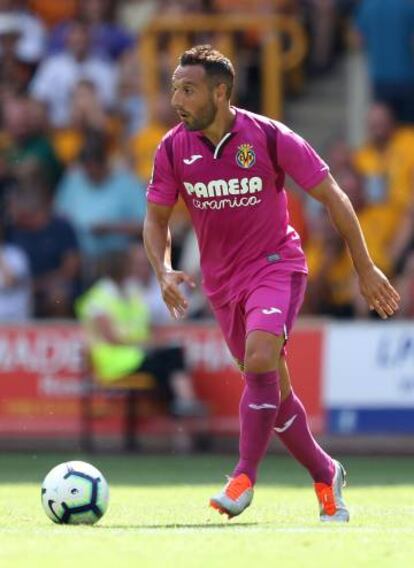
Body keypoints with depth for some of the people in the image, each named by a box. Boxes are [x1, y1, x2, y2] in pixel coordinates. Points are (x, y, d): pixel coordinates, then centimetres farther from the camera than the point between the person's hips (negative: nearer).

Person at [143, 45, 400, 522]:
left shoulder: (270, 138, -15)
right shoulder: (173, 149, -6)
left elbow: (332, 197, -6)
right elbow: (156, 218, 7)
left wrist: (365, 269, -4)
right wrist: (164, 272, -12)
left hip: (275, 264, -4)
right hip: (222, 281, 4)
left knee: (260, 361, -28)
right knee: (274, 391, 9)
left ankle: (244, 477, -24)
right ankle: (325, 475, 27)